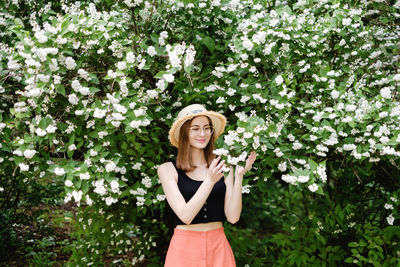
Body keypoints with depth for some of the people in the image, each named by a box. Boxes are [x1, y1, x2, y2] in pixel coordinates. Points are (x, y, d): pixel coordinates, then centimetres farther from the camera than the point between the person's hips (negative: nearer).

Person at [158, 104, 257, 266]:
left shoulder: (223, 167, 2)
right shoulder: (167, 170, -4)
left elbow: (232, 217, -5)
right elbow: (185, 216, -14)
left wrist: (239, 176, -14)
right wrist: (210, 181, -23)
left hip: (218, 247, 2)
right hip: (184, 248, -2)